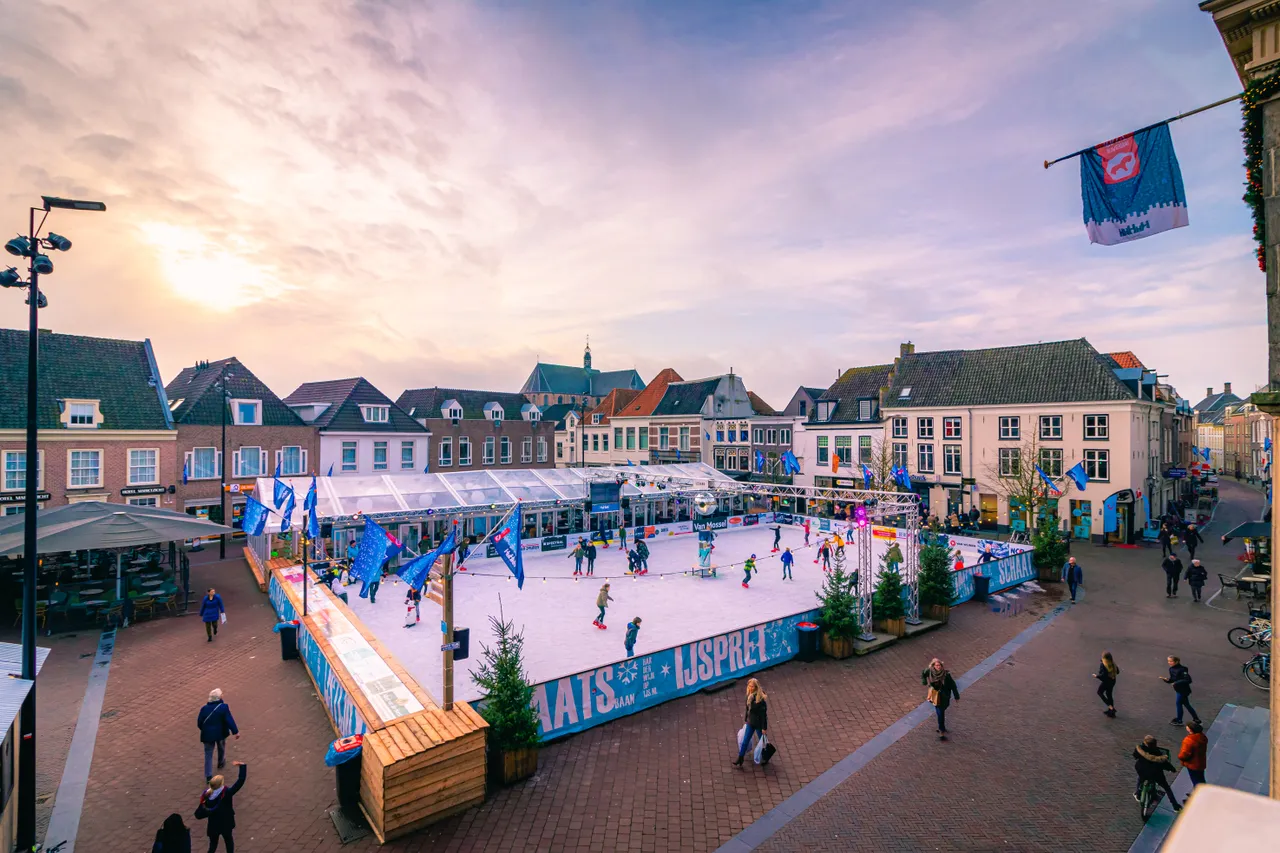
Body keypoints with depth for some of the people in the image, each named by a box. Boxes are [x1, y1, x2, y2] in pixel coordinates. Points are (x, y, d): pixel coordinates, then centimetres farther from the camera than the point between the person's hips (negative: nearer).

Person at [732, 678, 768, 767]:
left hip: (759, 724, -6)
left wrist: (764, 728, -17)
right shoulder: (749, 696, -6)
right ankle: (740, 760, 20)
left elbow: (764, 714, -21)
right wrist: (746, 719, 16)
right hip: (750, 723, 6)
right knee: (745, 741, 10)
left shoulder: (761, 699, -27)